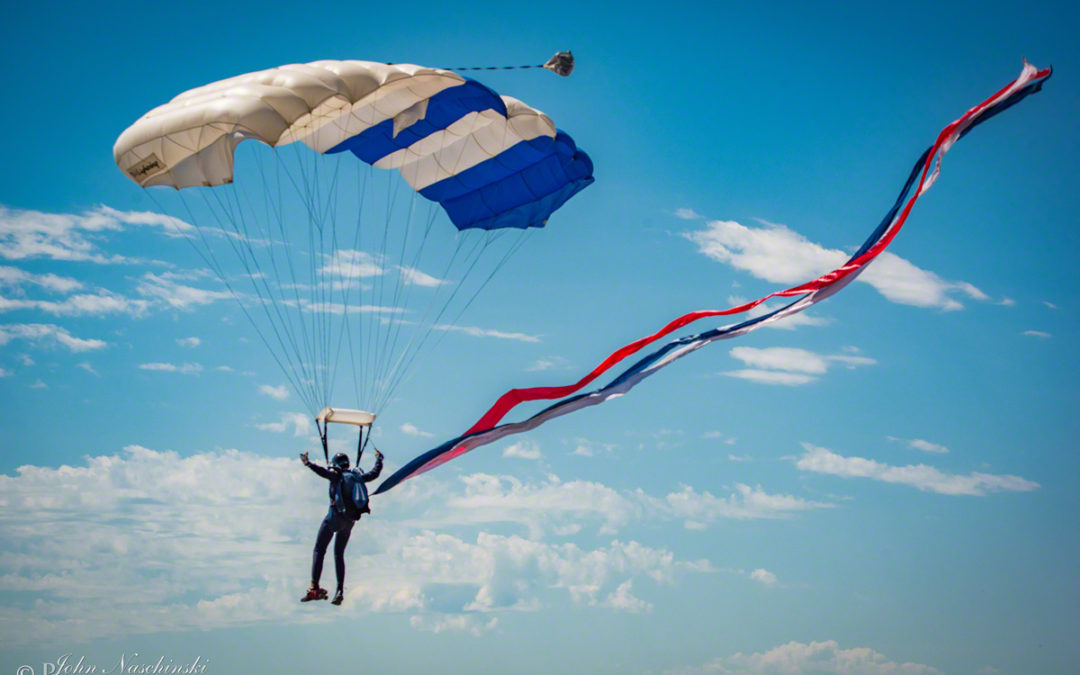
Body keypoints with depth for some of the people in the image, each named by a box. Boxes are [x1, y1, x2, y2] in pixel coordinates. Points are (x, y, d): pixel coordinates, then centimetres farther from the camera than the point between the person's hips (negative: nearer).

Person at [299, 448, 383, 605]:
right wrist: (379, 459, 42)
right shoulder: (358, 476, 11)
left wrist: (308, 462, -22)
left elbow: (323, 471, -25)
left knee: (319, 551, -2)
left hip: (335, 517, -6)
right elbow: (375, 473, 26)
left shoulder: (336, 475, -4)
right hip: (350, 520, 6)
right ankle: (340, 591, 5)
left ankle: (314, 588, -15)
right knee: (339, 554, 16)